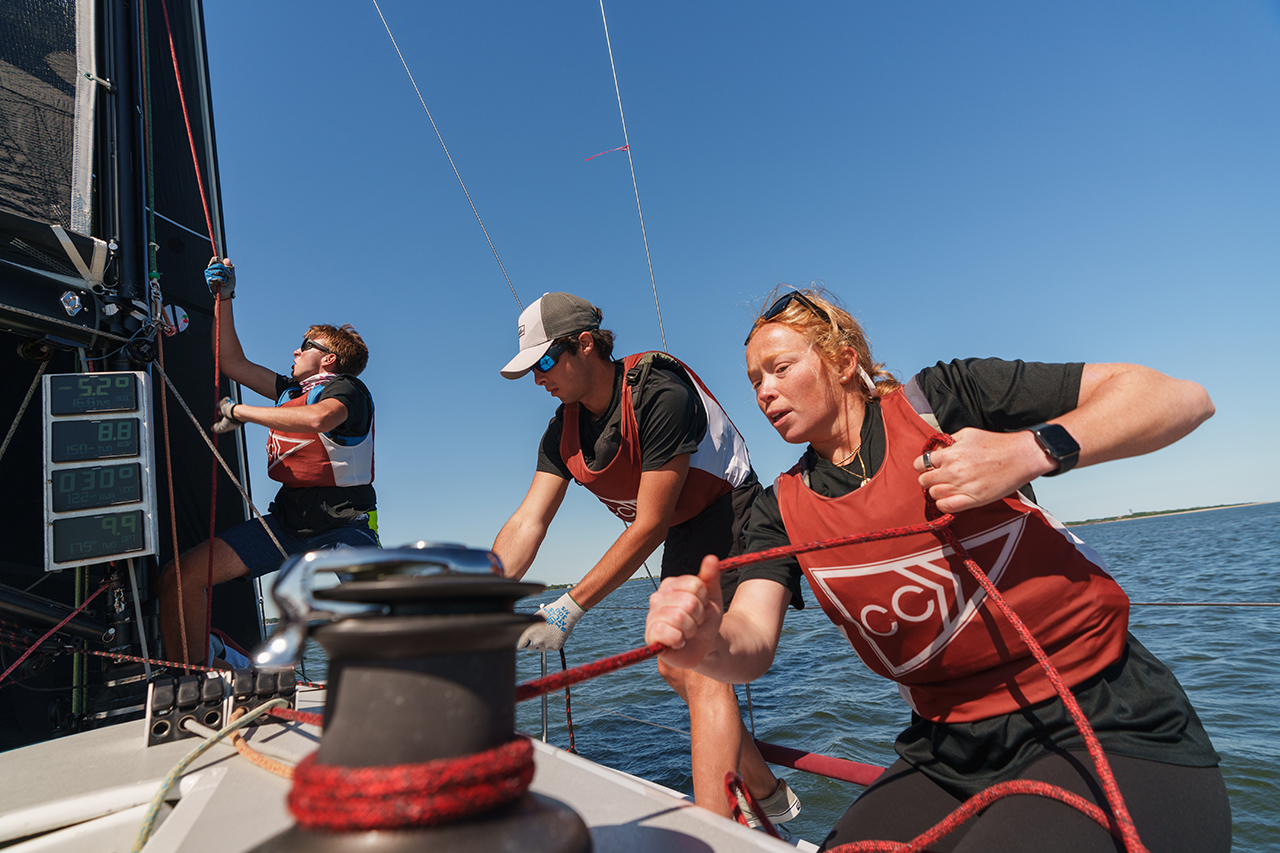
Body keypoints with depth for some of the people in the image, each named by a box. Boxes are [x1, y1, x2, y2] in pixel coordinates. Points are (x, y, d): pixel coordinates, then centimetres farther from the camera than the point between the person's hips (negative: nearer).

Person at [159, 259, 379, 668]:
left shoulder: (348, 390, -6)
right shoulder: (290, 390, 17)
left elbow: (317, 419, -29)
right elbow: (232, 363, 25)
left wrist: (239, 411, -16)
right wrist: (225, 299, 21)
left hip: (344, 524, -6)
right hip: (286, 520, 7)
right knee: (178, 578, -5)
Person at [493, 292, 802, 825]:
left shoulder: (661, 396, -31)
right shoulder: (564, 432, -5)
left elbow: (649, 525, -30)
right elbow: (528, 523, -12)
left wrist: (569, 608, -29)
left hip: (732, 525, -9)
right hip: (683, 539, 9)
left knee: (703, 672, -19)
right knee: (674, 667, 13)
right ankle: (768, 796, 30)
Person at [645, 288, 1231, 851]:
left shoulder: (941, 398, -8)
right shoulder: (781, 509, 3)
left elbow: (1182, 397, -7)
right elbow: (753, 647, -10)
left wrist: (1034, 449, -24)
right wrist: (709, 643, -34)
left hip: (1107, 729, -3)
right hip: (951, 755, 4)